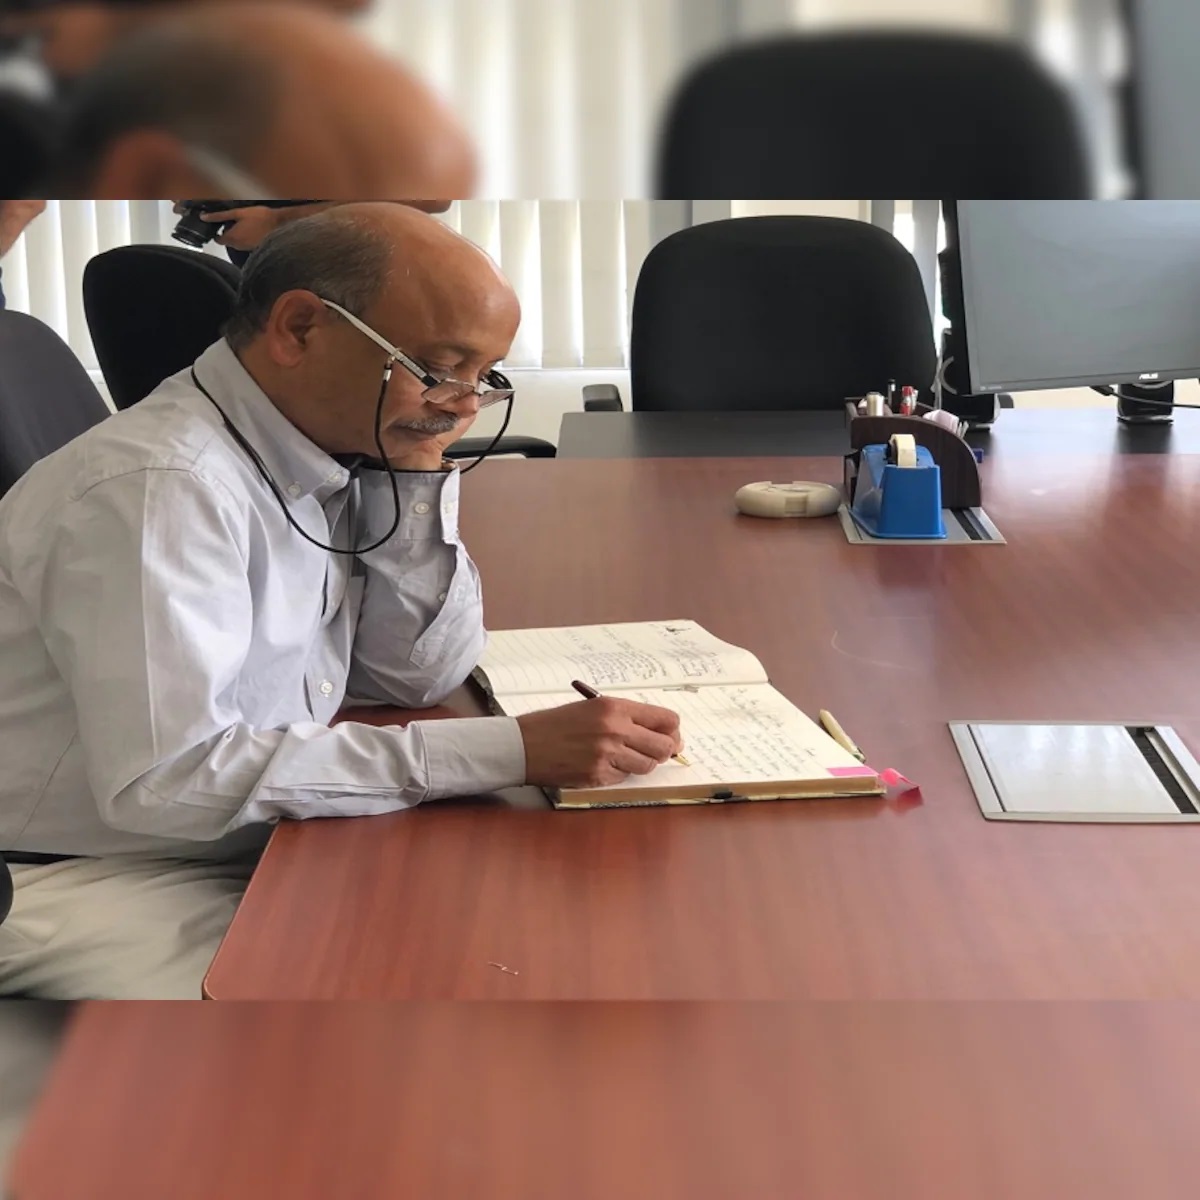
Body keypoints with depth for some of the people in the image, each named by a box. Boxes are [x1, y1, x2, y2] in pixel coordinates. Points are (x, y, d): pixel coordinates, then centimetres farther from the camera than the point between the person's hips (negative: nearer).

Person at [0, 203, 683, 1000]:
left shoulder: (334, 454, 2)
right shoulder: (160, 486, -24)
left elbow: (424, 675, 7)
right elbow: (164, 777, -32)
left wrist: (419, 478, -8)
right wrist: (509, 751, -32)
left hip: (250, 847, 8)